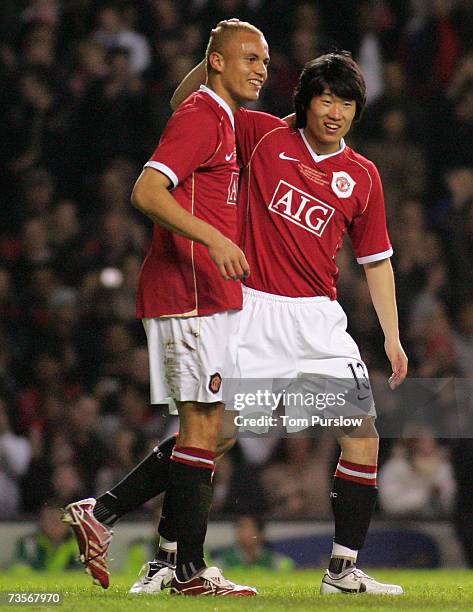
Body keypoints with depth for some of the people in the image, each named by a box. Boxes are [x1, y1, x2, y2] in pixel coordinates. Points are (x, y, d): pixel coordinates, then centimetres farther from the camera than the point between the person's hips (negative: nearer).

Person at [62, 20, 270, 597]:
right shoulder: (200, 116, -11)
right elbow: (147, 192, -22)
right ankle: (189, 569, -3)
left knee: (203, 429, 11)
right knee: (203, 425, -7)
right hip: (189, 293, -10)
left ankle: (99, 512, 15)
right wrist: (214, 239, -30)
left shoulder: (222, 121, 20)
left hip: (209, 299, 10)